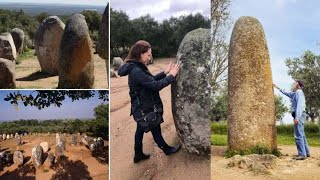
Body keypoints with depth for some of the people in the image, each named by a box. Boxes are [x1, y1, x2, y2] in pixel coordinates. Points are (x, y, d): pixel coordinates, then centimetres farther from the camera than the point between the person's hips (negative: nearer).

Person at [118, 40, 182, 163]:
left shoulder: (137, 68, 3)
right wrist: (171, 76, -20)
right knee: (155, 130, 15)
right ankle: (166, 149, 38)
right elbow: (155, 85, -30)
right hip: (146, 108, -9)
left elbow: (151, 80, 13)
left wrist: (165, 73, 4)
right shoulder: (136, 71, -29)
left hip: (142, 107, 9)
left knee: (140, 130, 21)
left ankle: (138, 154, 36)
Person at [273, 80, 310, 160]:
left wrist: (297, 117, -25)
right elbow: (287, 93, 38)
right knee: (301, 135, 13)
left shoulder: (299, 92, -8)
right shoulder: (295, 94, 20)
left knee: (298, 135, -12)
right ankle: (306, 152, 18)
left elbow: (299, 105, -18)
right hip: (299, 115, 10)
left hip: (299, 115, -10)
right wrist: (278, 88, 43)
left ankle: (302, 154, -13)